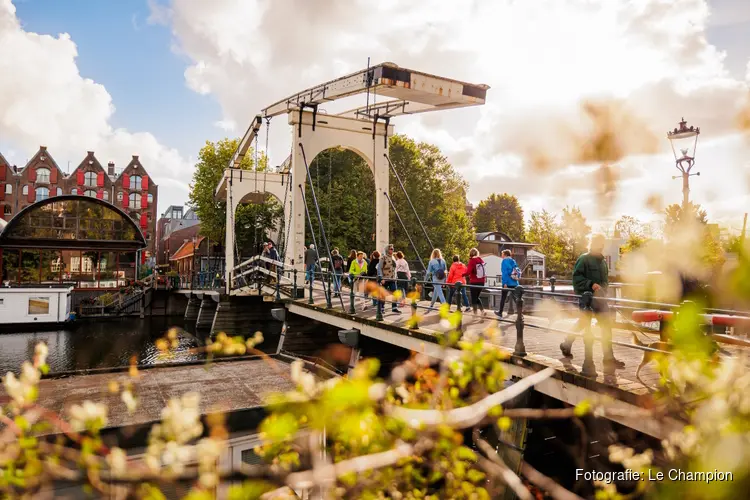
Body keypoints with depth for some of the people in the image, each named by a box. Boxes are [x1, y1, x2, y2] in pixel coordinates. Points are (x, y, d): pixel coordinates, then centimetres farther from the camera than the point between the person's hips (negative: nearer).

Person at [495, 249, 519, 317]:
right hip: (514, 283, 6)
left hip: (507, 283, -6)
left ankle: (500, 312, 15)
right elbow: (518, 271, 14)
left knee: (503, 298, 7)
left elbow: (504, 273, -16)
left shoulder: (505, 261, -7)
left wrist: (505, 283, -18)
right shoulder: (513, 261, 12)